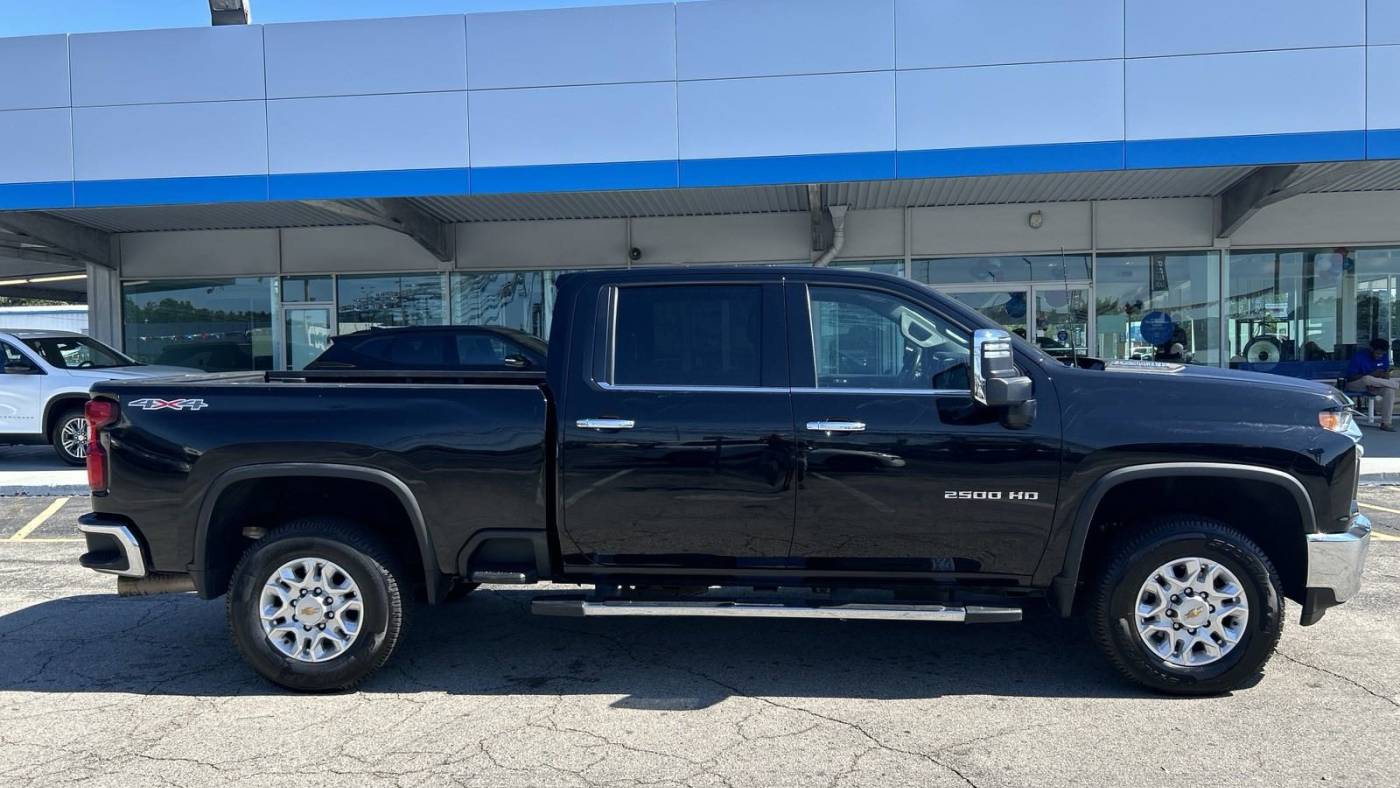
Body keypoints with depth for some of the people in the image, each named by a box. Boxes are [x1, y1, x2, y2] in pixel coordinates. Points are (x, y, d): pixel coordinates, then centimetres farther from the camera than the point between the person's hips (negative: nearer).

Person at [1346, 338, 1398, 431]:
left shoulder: (1384, 356, -1)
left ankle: (1385, 423, -26)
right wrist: (1372, 375, -29)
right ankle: (1396, 384, -20)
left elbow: (1386, 373, 6)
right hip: (1355, 385, -5)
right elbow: (1351, 376, -20)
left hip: (1374, 386, 5)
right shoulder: (1359, 356, -17)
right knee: (1367, 379, -40)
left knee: (1389, 390, -27)